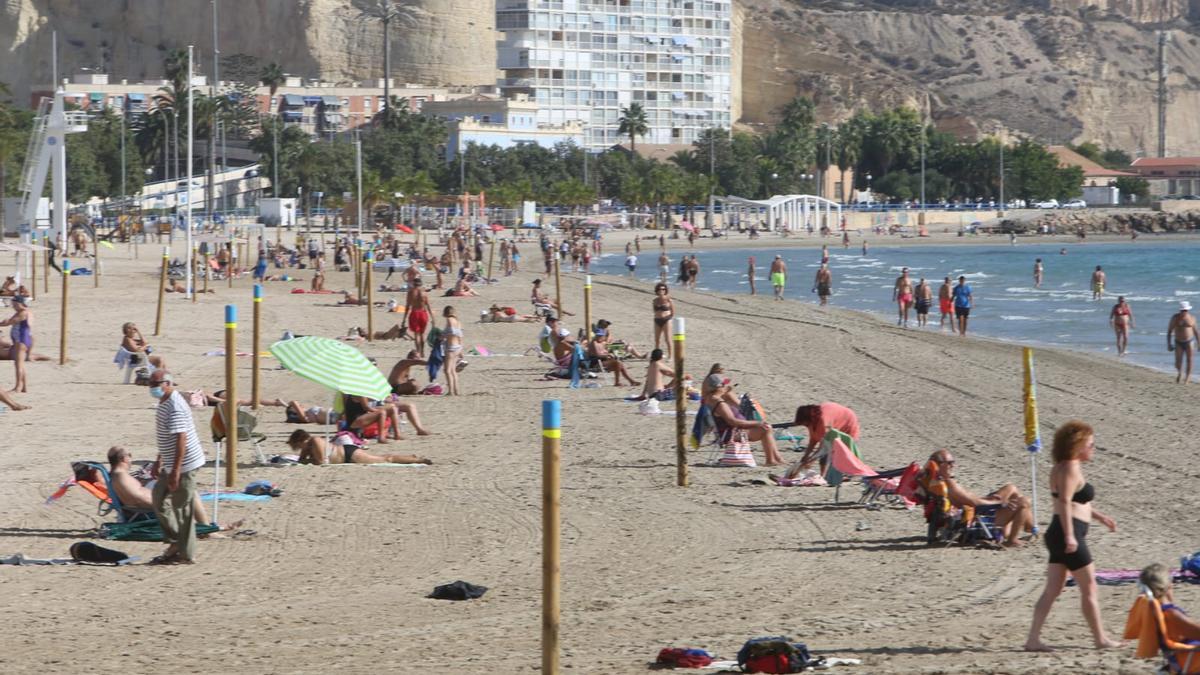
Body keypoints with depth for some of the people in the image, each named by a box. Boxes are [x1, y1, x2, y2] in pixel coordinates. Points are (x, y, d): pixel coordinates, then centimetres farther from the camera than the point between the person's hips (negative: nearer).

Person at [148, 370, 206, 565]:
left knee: (183, 509, -3)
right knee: (158, 498, 17)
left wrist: (176, 470, -28)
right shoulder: (164, 404, 12)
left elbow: (181, 439, -26)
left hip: (184, 465, -11)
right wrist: (159, 462, 27)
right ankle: (175, 541, 25)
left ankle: (186, 554, 5)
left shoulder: (174, 407, -21)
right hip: (171, 465, 11)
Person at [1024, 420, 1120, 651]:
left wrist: (1099, 516, 31)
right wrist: (1069, 535, -30)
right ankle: (1100, 639, 11)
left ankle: (1033, 639, 4)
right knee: (1089, 588, 2)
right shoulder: (1071, 469, -14)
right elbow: (1065, 502, -25)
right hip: (1068, 535, -10)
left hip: (1058, 535, 10)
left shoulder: (1062, 468, 17)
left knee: (1052, 590, 8)